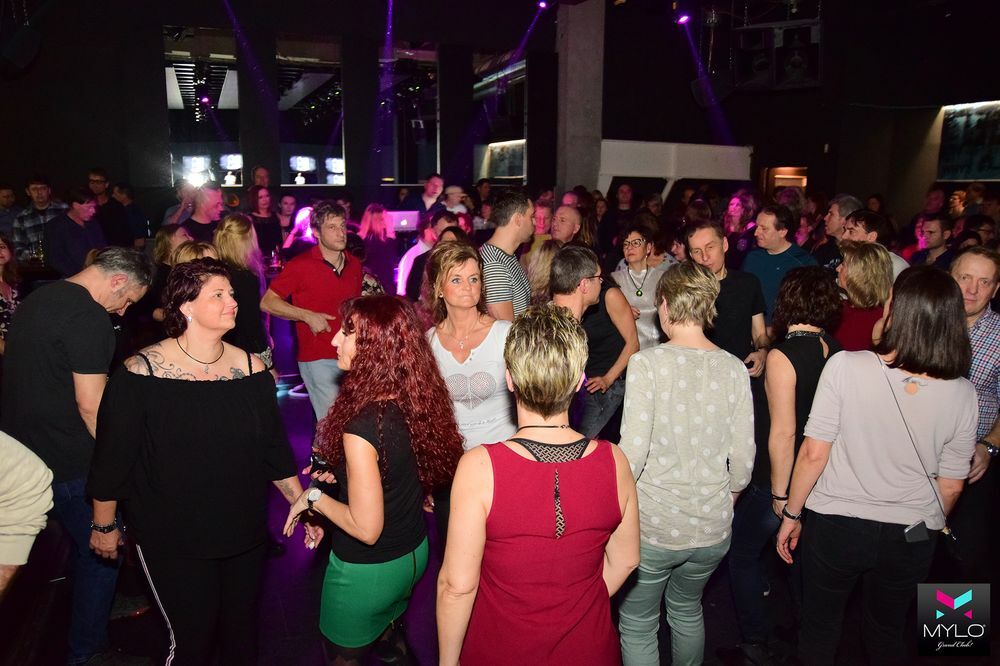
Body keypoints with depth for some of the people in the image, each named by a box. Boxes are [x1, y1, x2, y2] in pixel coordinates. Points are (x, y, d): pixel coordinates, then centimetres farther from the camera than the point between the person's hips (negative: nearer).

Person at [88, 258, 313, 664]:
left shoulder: (250, 368, -4)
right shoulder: (141, 373, -16)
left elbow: (275, 449, 3)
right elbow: (112, 459, -7)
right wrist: (105, 525, 1)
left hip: (246, 536, 4)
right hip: (173, 543, -3)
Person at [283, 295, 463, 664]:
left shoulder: (362, 427, -32)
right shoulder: (416, 400, -10)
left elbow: (366, 528, -27)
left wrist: (314, 497, -13)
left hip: (368, 571, -7)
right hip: (414, 554, 7)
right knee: (386, 628, 32)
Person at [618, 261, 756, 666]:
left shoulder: (647, 363, -17)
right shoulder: (734, 369, -5)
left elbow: (632, 451, -20)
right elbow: (743, 459, 0)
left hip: (651, 527, -4)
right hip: (713, 528, 5)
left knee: (638, 625, 16)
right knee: (687, 610, 28)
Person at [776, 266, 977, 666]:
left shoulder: (846, 367, -20)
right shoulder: (962, 395, -10)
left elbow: (814, 454, -16)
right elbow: (951, 486, 0)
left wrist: (791, 515, -3)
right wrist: (928, 528, 19)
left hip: (835, 527, -3)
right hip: (911, 540, 3)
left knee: (819, 629, 21)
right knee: (887, 632, 28)